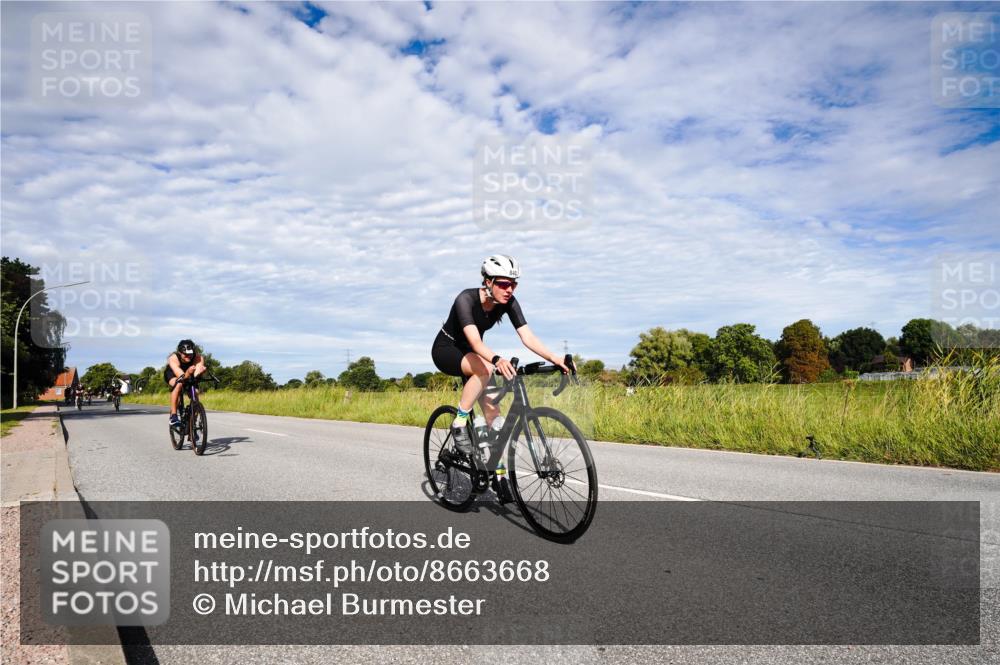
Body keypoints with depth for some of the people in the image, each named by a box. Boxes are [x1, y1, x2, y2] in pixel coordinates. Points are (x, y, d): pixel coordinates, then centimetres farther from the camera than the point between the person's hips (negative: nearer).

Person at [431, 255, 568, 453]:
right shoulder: (466, 299, -31)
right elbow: (475, 341, -44)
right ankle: (459, 424, -21)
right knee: (485, 368, -36)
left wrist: (554, 358, -40)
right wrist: (497, 360, -62)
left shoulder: (508, 302, -16)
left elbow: (528, 337, -24)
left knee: (493, 414, -6)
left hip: (469, 354, 5)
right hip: (445, 349, -5)